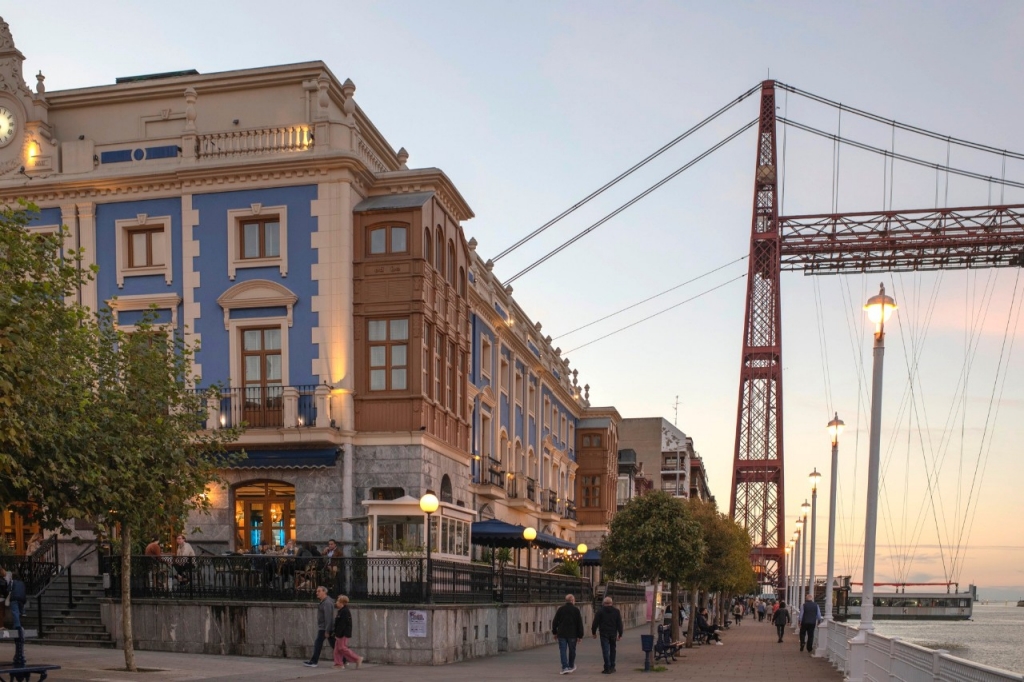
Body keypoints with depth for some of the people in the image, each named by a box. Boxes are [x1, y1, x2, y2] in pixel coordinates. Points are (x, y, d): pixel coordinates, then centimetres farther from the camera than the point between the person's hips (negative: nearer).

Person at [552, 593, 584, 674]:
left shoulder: (560, 609, 1)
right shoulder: (576, 610, -1)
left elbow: (555, 621, 4)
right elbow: (580, 624, -1)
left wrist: (554, 632, 14)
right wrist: (580, 636, 3)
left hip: (561, 634, 0)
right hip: (572, 634, 0)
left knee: (563, 651, 0)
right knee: (572, 650, 15)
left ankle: (565, 667, -11)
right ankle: (571, 666, 27)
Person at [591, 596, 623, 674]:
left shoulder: (600, 611, -2)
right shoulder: (616, 611, 6)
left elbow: (595, 623, -2)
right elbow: (619, 624, 4)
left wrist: (594, 632, 7)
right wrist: (620, 634, 6)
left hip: (604, 633, -3)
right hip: (613, 634, 3)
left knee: (605, 651, -4)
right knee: (612, 650, 17)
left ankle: (607, 668, -9)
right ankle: (612, 667, 19)